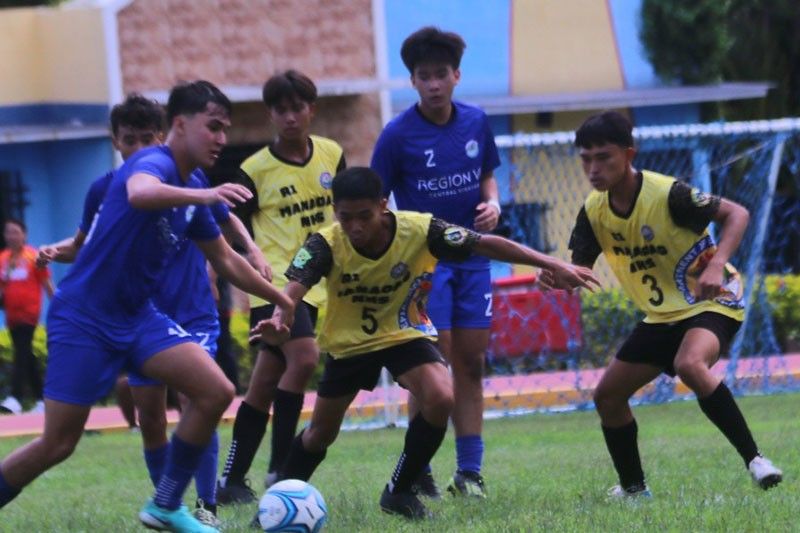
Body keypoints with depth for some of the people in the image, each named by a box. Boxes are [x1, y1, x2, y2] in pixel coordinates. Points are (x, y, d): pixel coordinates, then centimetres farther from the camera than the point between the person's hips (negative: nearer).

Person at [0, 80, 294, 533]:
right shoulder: (154, 163, -17)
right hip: (84, 319, -8)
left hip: (137, 317, 8)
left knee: (216, 392, -8)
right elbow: (140, 192, -45)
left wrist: (284, 301, 24)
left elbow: (226, 262, 22)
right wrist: (203, 196, -59)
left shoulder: (193, 190, 8)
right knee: (58, 445, -7)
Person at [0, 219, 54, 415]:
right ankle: (40, 399, 19)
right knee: (26, 356, 10)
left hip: (29, 312, -5)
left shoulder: (33, 257, -5)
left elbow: (46, 283, 0)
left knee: (22, 353, -17)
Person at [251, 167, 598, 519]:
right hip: (348, 343, 0)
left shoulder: (419, 230, -27)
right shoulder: (326, 245, -28)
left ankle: (399, 492, -6)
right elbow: (295, 285, -43)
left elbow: (485, 244, -23)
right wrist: (278, 318, -66)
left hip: (405, 334, 0)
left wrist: (551, 265, -26)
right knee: (320, 435, 10)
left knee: (440, 399, -25)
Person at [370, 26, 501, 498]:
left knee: (471, 362, 5)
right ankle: (419, 473, 1)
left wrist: (492, 203, -3)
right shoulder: (398, 134, -10)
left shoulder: (476, 123, 2)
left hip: (472, 255, 4)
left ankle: (470, 472, 11)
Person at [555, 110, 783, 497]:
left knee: (689, 365, -38)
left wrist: (717, 265, -35)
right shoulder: (595, 210, -4)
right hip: (662, 316, 8)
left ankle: (754, 460, -32)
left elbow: (736, 214, -19)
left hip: (711, 304, -8)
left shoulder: (667, 194, -23)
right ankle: (634, 488, 24)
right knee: (608, 395, 5)